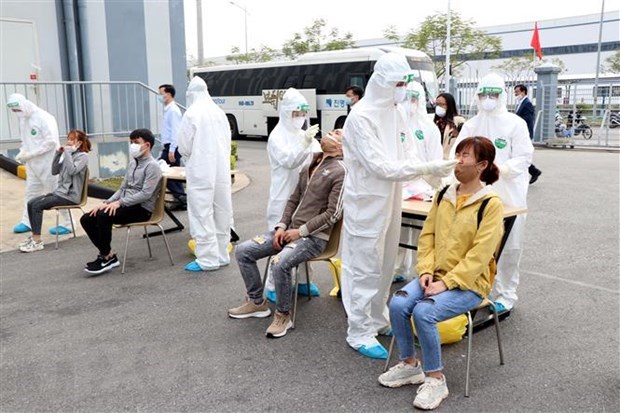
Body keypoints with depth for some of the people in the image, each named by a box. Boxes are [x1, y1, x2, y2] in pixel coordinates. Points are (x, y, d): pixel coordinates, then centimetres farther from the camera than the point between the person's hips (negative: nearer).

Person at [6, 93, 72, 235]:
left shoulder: (44, 118, -16)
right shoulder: (23, 119, 8)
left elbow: (51, 141, -22)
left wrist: (31, 154, -21)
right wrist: (22, 152, -1)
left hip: (48, 163, -8)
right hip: (32, 164, 8)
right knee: (31, 192, 16)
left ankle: (68, 224, 7)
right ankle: (27, 222, 28)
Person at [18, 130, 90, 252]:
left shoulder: (83, 156, -8)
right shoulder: (68, 155, 16)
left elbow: (72, 170, -25)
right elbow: (54, 171, 13)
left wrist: (67, 153, -17)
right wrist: (58, 154, 3)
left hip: (71, 195, -8)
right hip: (60, 191, 8)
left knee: (37, 205, -19)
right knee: (31, 203, -5)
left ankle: (37, 242, -14)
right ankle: (34, 236, 2)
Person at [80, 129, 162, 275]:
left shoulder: (152, 166, -9)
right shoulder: (132, 163, 17)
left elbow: (146, 194, -20)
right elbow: (122, 189, 18)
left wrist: (119, 202, -23)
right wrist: (107, 202, 2)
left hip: (142, 209, -8)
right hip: (127, 205, 9)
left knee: (103, 216, -30)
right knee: (87, 219, -4)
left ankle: (107, 257, -13)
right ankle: (107, 254, 3)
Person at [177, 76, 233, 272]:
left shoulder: (192, 113, -9)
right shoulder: (220, 112, 6)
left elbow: (183, 146, -5)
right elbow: (227, 142, 11)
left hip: (201, 172, -6)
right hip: (221, 170, 6)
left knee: (203, 215, -1)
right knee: (221, 213, 11)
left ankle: (208, 259, 1)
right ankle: (222, 255, 19)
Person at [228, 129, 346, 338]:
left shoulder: (340, 171, -10)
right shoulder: (309, 166, 15)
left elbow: (333, 214, -16)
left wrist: (301, 231, -14)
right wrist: (282, 226, 1)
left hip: (314, 236, -8)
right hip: (291, 229, 8)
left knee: (279, 264, -33)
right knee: (243, 251, -3)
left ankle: (283, 315, -8)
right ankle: (257, 302, 12)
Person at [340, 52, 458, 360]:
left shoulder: (393, 112, 8)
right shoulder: (361, 117, -18)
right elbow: (379, 165, -24)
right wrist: (426, 168, -26)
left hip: (389, 199, 8)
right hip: (367, 202, -8)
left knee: (385, 265, 17)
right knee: (365, 267, 0)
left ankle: (378, 319, 33)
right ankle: (360, 332, 13)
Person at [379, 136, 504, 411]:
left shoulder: (491, 203, -11)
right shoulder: (444, 195, 8)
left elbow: (480, 253, -17)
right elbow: (427, 235, 9)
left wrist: (446, 282, -21)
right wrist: (426, 271, -6)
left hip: (468, 283, -6)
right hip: (436, 275, 6)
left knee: (424, 312, -29)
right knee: (397, 304, -18)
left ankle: (435, 379, -8)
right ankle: (410, 365, 5)